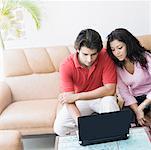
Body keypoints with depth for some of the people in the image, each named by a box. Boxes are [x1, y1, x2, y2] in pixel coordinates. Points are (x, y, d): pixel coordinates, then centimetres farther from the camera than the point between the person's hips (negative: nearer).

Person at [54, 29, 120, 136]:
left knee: (109, 101, -35)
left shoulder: (105, 56, -21)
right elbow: (69, 101, -23)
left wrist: (76, 96, -26)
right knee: (59, 128, -21)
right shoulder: (66, 66, -21)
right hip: (79, 102, 1)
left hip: (101, 97, 0)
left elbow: (110, 89, -23)